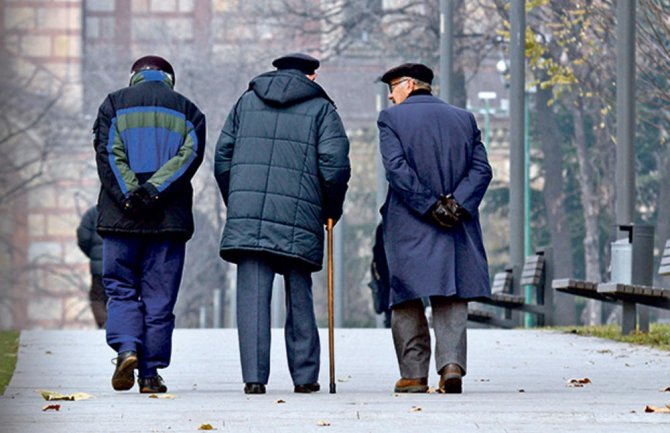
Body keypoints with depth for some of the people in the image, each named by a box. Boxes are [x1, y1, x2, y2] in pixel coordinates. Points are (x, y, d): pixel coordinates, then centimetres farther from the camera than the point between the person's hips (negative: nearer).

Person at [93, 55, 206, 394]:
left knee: (121, 290, 8)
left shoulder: (114, 105, 9)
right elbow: (190, 156, -4)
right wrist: (154, 190, -13)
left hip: (121, 215, -1)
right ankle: (150, 372, 3)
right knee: (159, 298, 4)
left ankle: (126, 349, -16)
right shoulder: (187, 111, 12)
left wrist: (129, 196, -13)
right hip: (170, 219, 1)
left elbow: (107, 153, -5)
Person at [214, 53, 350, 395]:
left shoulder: (247, 101, 16)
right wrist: (332, 210, 11)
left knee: (252, 295, -2)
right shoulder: (321, 108, 7)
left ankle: (254, 376, -8)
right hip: (299, 219, -1)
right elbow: (335, 164, -3)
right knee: (299, 297, 8)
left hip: (246, 213, 1)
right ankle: (305, 376, 11)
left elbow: (223, 157, 13)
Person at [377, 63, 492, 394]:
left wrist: (429, 205, -12)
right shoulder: (463, 119, 12)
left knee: (407, 302, 5)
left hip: (408, 229, -3)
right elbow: (481, 169, 2)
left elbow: (396, 168, -12)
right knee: (451, 299, 5)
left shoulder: (391, 119, 1)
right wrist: (457, 204, -8)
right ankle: (452, 364, -14)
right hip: (458, 228, 3)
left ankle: (414, 375, 3)